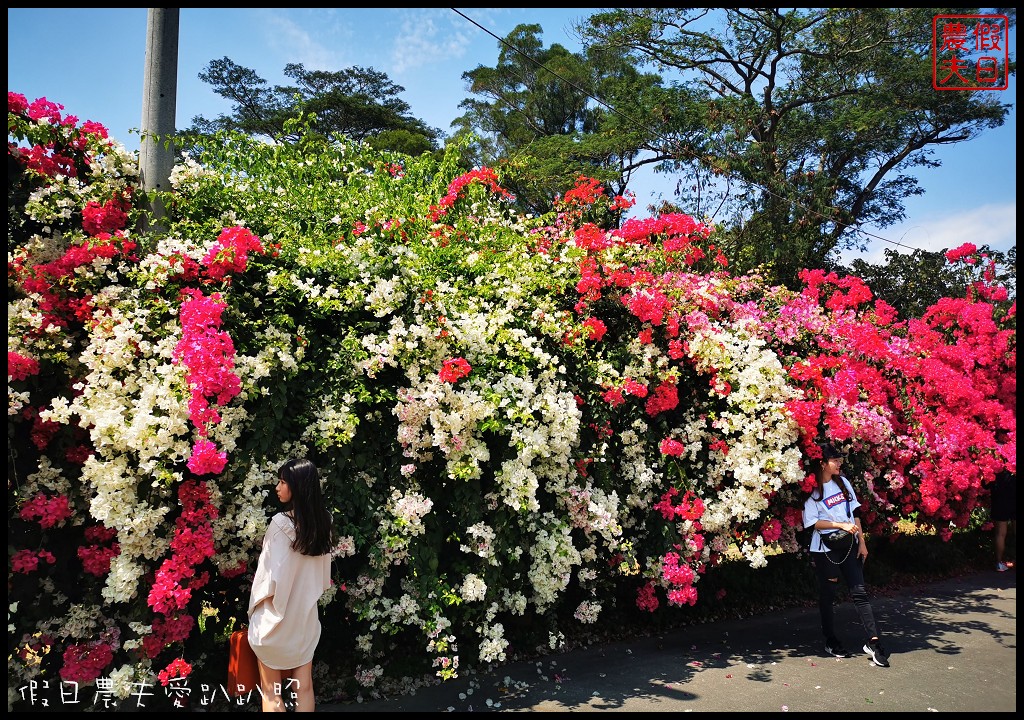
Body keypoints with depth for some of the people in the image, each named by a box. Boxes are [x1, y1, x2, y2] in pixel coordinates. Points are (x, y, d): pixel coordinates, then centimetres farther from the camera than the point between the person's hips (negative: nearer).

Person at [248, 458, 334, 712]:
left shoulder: (281, 522, -20)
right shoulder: (321, 522, -2)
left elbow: (270, 575, -17)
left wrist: (256, 606, -2)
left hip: (277, 618, -5)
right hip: (306, 616, 5)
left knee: (271, 692, 10)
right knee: (304, 688, 14)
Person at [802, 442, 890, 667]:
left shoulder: (843, 482, 6)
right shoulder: (812, 490, -11)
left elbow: (855, 514, 9)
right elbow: (814, 522, -12)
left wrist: (862, 542, 7)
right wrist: (841, 525, -18)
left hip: (849, 546, 5)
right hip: (825, 549, -5)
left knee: (859, 592, 0)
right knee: (827, 595, 7)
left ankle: (873, 641, 2)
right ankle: (831, 641, 21)